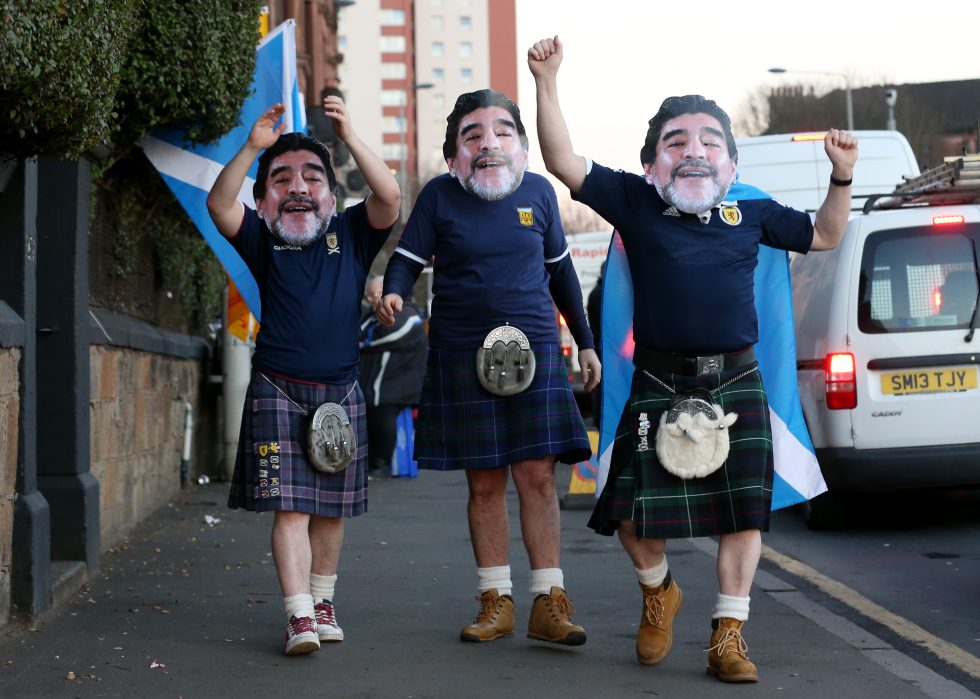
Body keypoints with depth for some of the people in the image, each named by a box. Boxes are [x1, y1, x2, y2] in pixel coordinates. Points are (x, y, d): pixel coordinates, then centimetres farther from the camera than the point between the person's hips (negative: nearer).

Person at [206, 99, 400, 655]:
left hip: (341, 391, 2)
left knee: (331, 509, 10)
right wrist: (252, 148, -22)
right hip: (278, 390, -2)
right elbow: (219, 205, -11)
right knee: (290, 507, -9)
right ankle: (300, 616, -12)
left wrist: (350, 137, -18)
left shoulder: (351, 234, 7)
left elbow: (390, 197, -10)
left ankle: (323, 602, 26)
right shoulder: (263, 241, 6)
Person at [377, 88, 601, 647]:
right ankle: (497, 602, 13)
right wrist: (393, 293, -23)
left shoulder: (539, 191, 6)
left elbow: (560, 270, 15)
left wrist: (586, 342, 19)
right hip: (462, 355, -1)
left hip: (534, 349, 1)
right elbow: (409, 258, 1)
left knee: (538, 476, -5)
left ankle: (550, 603, 1)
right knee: (484, 483, 4)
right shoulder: (439, 196, 1)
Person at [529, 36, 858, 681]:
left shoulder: (752, 215, 10)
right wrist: (547, 82, -10)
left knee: (743, 510, 0)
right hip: (659, 384, -2)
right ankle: (658, 592, 29)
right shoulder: (635, 203, 3)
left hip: (736, 383, 2)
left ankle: (729, 634, 13)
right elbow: (564, 161, -3)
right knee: (635, 512, -4)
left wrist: (842, 175, 8)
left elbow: (824, 235, 23)